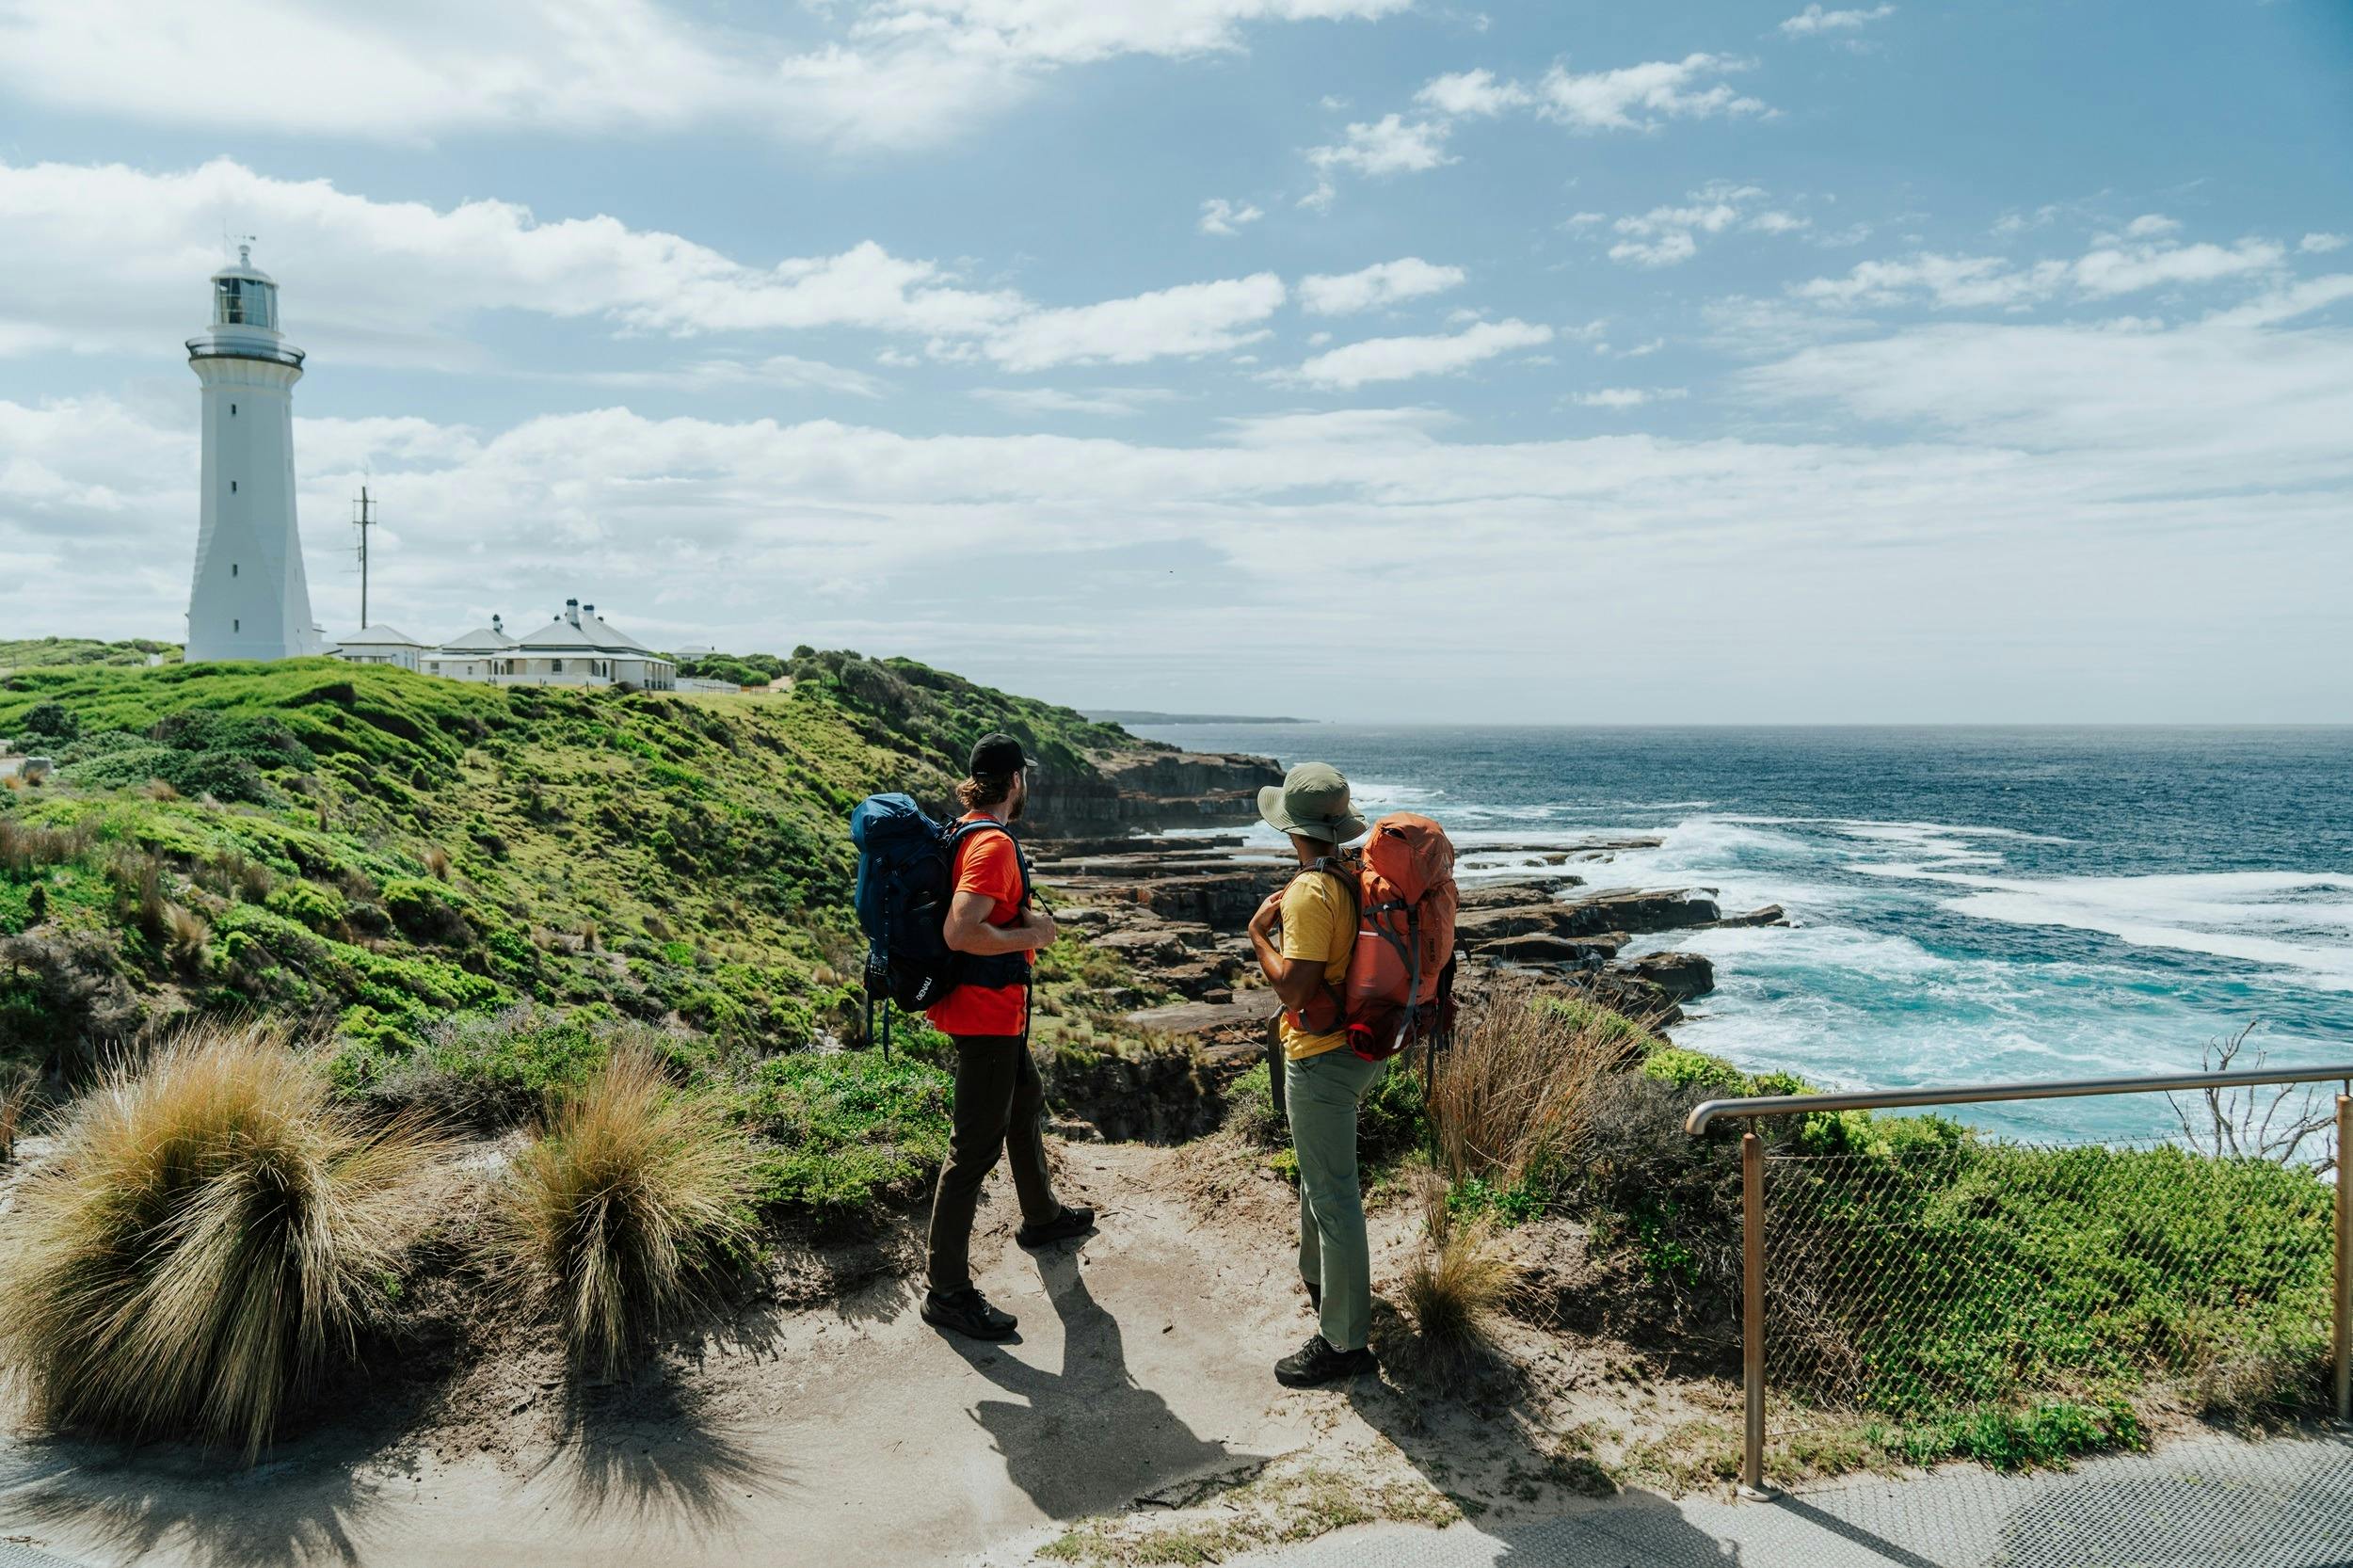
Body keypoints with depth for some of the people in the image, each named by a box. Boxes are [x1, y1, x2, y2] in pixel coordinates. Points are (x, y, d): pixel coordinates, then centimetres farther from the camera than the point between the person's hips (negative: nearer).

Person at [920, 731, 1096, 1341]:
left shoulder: (970, 833, 10)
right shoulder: (994, 844, -22)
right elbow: (959, 933, -33)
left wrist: (1026, 917, 6)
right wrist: (1032, 934, -19)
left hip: (994, 1010, 11)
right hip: (987, 1013, -11)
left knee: (1026, 1105, 28)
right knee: (976, 1147, -5)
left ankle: (1042, 1216, 50)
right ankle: (947, 1292, 1)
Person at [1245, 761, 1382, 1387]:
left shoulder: (1311, 891, -23)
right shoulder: (1357, 876, 5)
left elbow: (1295, 988, -26)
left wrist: (1259, 931, -14)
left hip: (1322, 1059, -10)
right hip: (1360, 1047, 10)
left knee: (1333, 1194, -2)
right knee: (1319, 1176, 27)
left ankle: (1344, 1341, 6)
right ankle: (1319, 1277, 47)